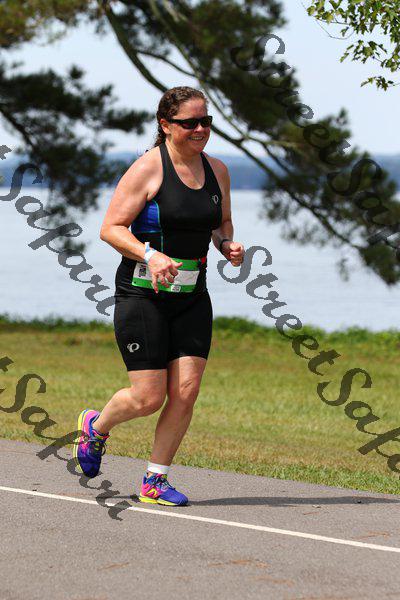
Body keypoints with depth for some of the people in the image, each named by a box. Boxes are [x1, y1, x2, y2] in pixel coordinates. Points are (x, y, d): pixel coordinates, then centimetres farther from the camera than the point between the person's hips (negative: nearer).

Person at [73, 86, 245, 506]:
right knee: (148, 398, -6)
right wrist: (149, 254, -26)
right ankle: (97, 426, 27)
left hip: (192, 297, 6)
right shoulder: (147, 169, -11)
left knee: (186, 392, -4)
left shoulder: (216, 171, 8)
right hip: (142, 295, -5)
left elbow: (222, 224, 23)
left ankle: (155, 480, 11)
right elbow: (111, 228, -11)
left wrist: (228, 245, 1)